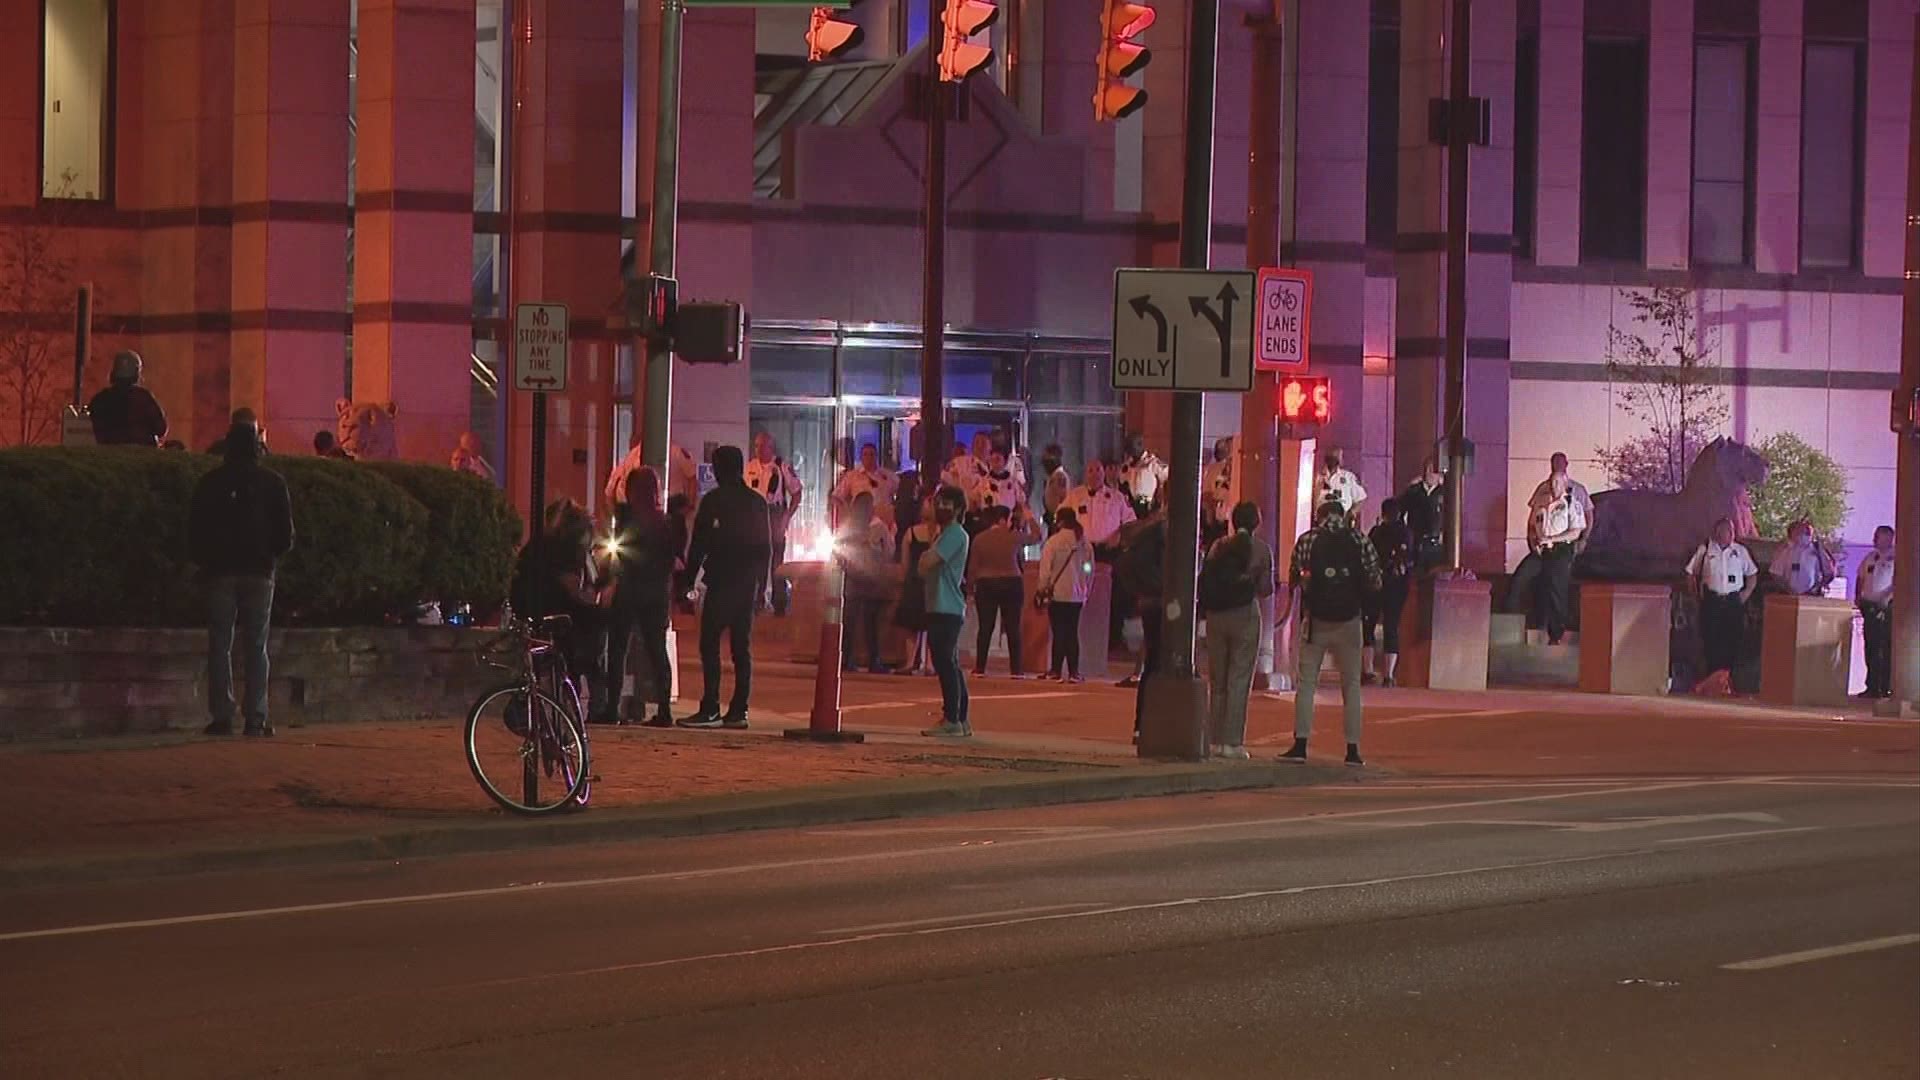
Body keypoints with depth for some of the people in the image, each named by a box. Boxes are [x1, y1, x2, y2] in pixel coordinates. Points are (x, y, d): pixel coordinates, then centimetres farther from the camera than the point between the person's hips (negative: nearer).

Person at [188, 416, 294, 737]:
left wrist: (204, 562, 20)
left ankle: (222, 716, -4)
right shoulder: (272, 483, 1)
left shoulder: (210, 483, 2)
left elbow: (194, 530, 5)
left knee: (220, 646, 3)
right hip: (259, 571, 0)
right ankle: (255, 717, -4)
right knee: (256, 647, 4)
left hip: (221, 570, 0)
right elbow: (285, 532, 2)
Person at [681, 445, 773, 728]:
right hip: (749, 583, 6)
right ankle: (738, 711, 4)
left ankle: (710, 710, -14)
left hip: (721, 582, -6)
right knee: (742, 647, 7)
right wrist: (761, 586, 18)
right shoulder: (758, 502, 11)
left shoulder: (713, 500, -6)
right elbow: (766, 548, 14)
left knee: (710, 645, -6)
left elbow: (699, 545, -7)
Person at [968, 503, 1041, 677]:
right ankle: (1016, 669, -1)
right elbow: (1037, 537, 11)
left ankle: (979, 668, 4)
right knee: (1013, 628, 2)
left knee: (985, 628, 5)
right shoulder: (1014, 537, -5)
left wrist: (972, 585, 11)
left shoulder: (979, 539, -2)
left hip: (986, 585, 1)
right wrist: (1030, 517, 22)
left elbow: (973, 566, 0)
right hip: (1011, 584, -1)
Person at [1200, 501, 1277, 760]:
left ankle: (1215, 740, 12)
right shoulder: (1261, 549, -3)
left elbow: (1203, 580, 0)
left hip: (1216, 615, 3)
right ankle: (1232, 742, -5)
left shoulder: (1219, 546, 4)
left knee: (1217, 681, 11)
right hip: (1245, 613, -3)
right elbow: (1266, 588, -5)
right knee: (1239, 680, -1)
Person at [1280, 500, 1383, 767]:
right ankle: (1353, 750, 3)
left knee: (1306, 683, 5)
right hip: (1349, 622, 1)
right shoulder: (1360, 542, 0)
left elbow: (1293, 580, 1)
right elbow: (1374, 583, 0)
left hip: (1316, 621, -1)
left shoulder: (1307, 541, -1)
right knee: (1351, 686, 7)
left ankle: (1300, 745, -3)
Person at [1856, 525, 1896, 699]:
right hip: (1870, 605, 6)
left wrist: (1887, 597, -20)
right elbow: (1860, 578, 21)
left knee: (1887, 648, -5)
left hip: (1887, 606, -6)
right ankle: (1872, 686, 11)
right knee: (1871, 647, 6)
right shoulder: (1870, 557, 16)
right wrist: (1858, 598, 9)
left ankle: (1887, 687, -3)